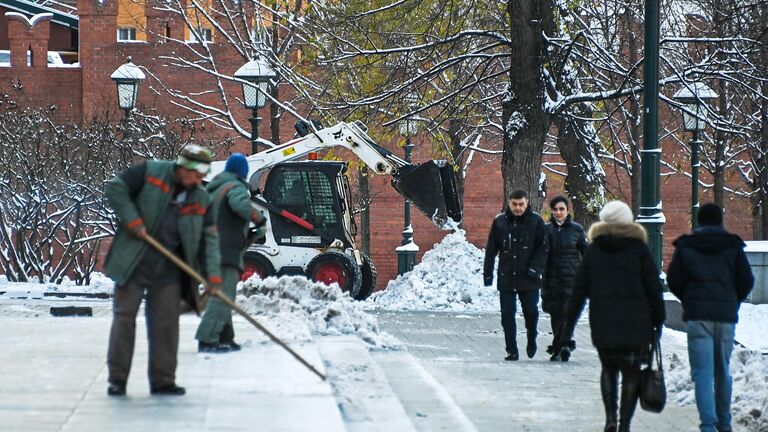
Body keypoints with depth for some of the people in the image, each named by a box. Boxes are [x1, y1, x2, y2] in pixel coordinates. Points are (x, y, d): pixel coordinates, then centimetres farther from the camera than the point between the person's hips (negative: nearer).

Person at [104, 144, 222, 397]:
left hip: (168, 270, 4)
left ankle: (163, 380, 11)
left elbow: (209, 237, 5)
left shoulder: (201, 200, 6)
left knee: (166, 323, 3)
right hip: (133, 263, -4)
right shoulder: (150, 172, -6)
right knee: (124, 316, -2)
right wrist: (132, 220, -15)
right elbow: (115, 189, -7)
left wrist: (212, 273, -7)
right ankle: (117, 379, 4)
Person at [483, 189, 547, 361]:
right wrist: (487, 273, 4)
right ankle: (512, 351, 6)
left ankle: (531, 339, 29)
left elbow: (543, 248, 1)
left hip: (529, 279, -2)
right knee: (507, 314, 0)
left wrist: (535, 267, -12)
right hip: (506, 277, 2)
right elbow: (491, 250, 9)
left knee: (531, 311, 0)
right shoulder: (500, 222, 6)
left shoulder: (535, 221, 1)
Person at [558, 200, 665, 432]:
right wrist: (658, 323, 8)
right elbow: (654, 289, 0)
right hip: (636, 324, -1)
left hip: (602, 324, 1)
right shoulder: (639, 249, 1)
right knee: (631, 374, 8)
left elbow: (579, 291, 5)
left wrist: (567, 330, 7)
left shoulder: (593, 250, 6)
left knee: (609, 369, 19)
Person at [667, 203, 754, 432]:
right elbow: (747, 280, 3)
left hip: (698, 316, -2)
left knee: (702, 372, -6)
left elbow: (673, 280, 2)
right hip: (726, 315, 2)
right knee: (722, 371, 15)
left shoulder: (685, 246, 2)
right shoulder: (733, 246, 5)